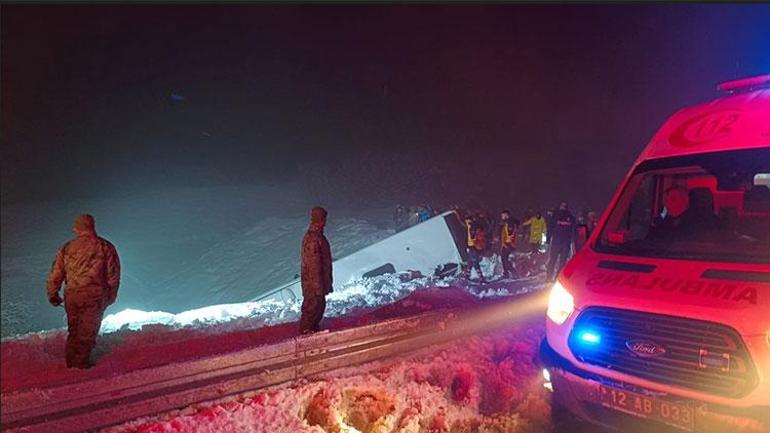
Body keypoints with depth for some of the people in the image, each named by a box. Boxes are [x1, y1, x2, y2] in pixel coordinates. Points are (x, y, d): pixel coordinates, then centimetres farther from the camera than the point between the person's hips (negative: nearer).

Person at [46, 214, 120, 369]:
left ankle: (71, 360, 31)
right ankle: (81, 361, 14)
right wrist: (111, 296, 11)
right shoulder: (105, 247, -4)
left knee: (74, 329, 21)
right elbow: (113, 275, -1)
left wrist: (53, 295, 20)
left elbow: (55, 274, 7)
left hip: (72, 295, 3)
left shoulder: (67, 248, 2)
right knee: (88, 330, 9)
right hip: (95, 296, -3)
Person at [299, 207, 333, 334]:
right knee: (312, 308, 9)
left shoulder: (316, 234, 2)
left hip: (320, 278, 9)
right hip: (313, 282, -9)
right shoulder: (312, 240, -30)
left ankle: (315, 328, 42)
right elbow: (313, 266, -26)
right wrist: (318, 287, -20)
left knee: (320, 305, 24)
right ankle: (306, 332, 27)